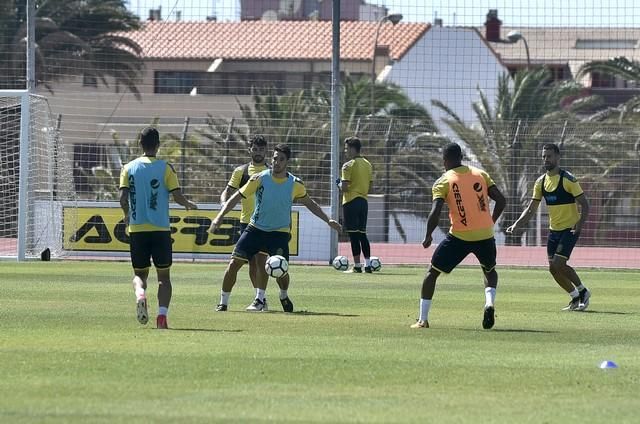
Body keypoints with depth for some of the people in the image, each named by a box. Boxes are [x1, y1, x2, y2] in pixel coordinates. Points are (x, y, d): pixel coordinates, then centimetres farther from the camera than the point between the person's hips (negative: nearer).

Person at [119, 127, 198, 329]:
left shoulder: (129, 168, 3)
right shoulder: (165, 168, -3)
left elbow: (123, 198, -4)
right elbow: (177, 196, -7)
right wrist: (189, 205, 15)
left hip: (136, 229, 1)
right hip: (160, 229, -1)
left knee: (140, 273, 14)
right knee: (164, 276, 8)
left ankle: (140, 294, -18)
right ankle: (162, 314, -10)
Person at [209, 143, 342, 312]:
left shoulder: (295, 184, -4)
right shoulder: (260, 178, -9)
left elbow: (309, 203, 14)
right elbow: (237, 197, -6)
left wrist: (328, 220, 11)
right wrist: (220, 216, -15)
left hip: (279, 232, 0)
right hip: (256, 228, 0)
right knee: (234, 263, -10)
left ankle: (284, 296, 20)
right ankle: (223, 303, 4)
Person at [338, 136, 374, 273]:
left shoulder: (348, 165, -11)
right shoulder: (367, 164, 11)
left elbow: (344, 188, -16)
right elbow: (369, 186, 13)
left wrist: (339, 184, 4)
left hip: (351, 202, -7)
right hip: (363, 201, 7)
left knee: (353, 235, -4)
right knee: (362, 234, 12)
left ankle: (357, 266, -4)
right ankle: (368, 264, 9)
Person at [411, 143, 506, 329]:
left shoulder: (443, 182, -2)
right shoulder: (481, 174, 8)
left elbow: (435, 212, -12)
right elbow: (501, 201, 4)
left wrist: (428, 237, 2)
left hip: (460, 236, -3)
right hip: (485, 234, 3)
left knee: (432, 273, 14)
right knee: (490, 271, 29)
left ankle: (422, 319, 10)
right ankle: (489, 302, -1)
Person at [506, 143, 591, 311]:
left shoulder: (568, 179, -13)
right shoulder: (541, 182, 5)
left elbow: (584, 204, -13)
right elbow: (531, 209, 9)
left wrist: (580, 225, -26)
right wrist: (517, 225, -5)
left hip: (570, 229, -7)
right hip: (554, 230, 7)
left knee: (558, 264, -17)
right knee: (553, 268, 3)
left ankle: (582, 291, 3)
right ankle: (576, 297, 19)